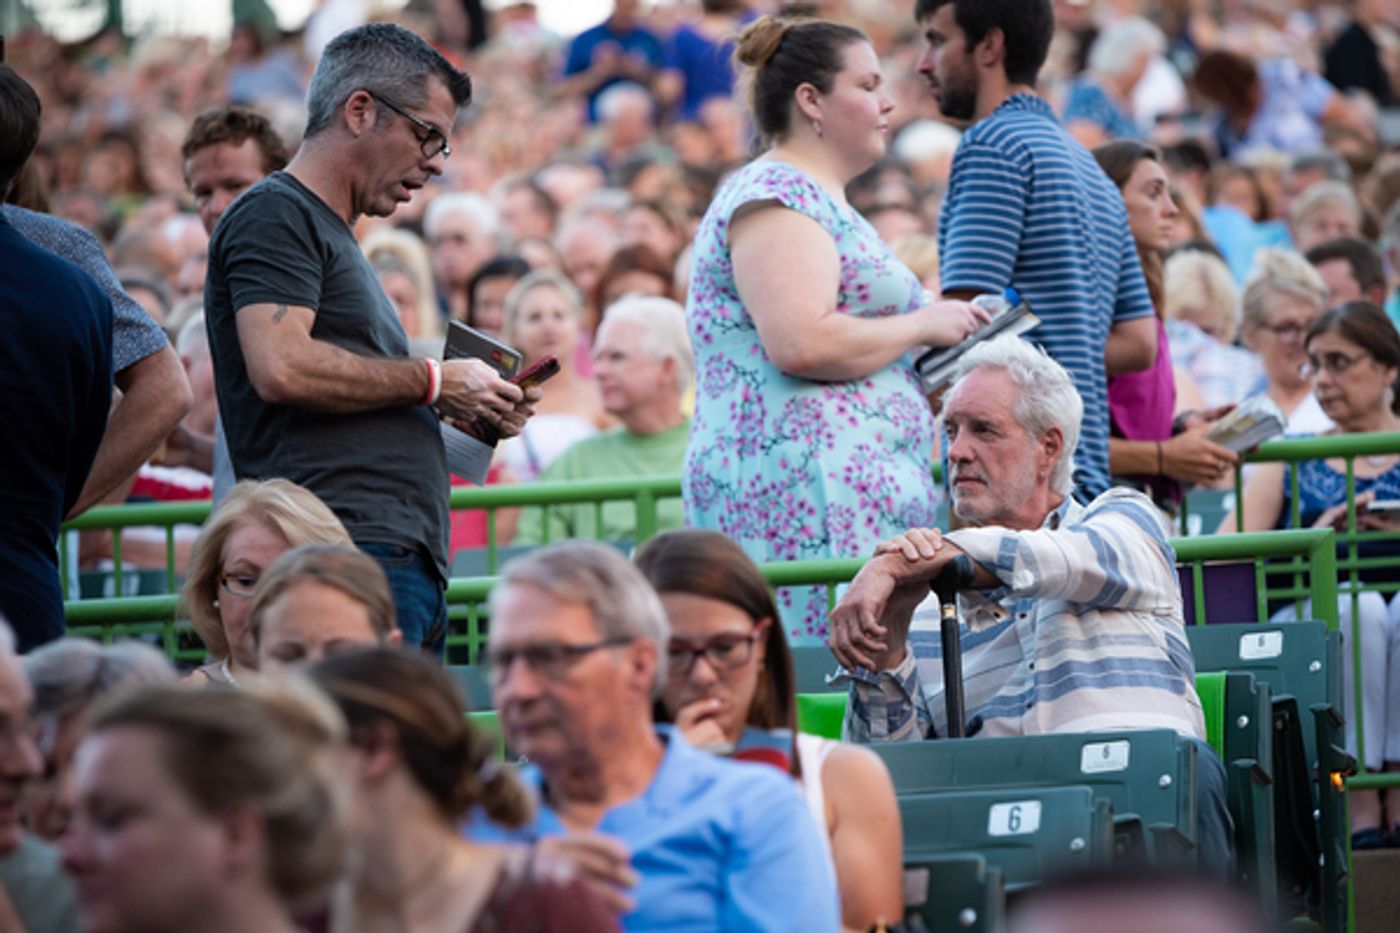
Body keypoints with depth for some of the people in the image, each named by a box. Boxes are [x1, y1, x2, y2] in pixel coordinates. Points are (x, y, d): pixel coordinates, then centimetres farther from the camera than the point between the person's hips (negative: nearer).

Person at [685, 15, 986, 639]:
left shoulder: (817, 202, 26)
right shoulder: (776, 198, -8)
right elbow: (802, 345, -21)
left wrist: (929, 354, 20)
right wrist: (923, 325, -9)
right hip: (813, 490, -10)